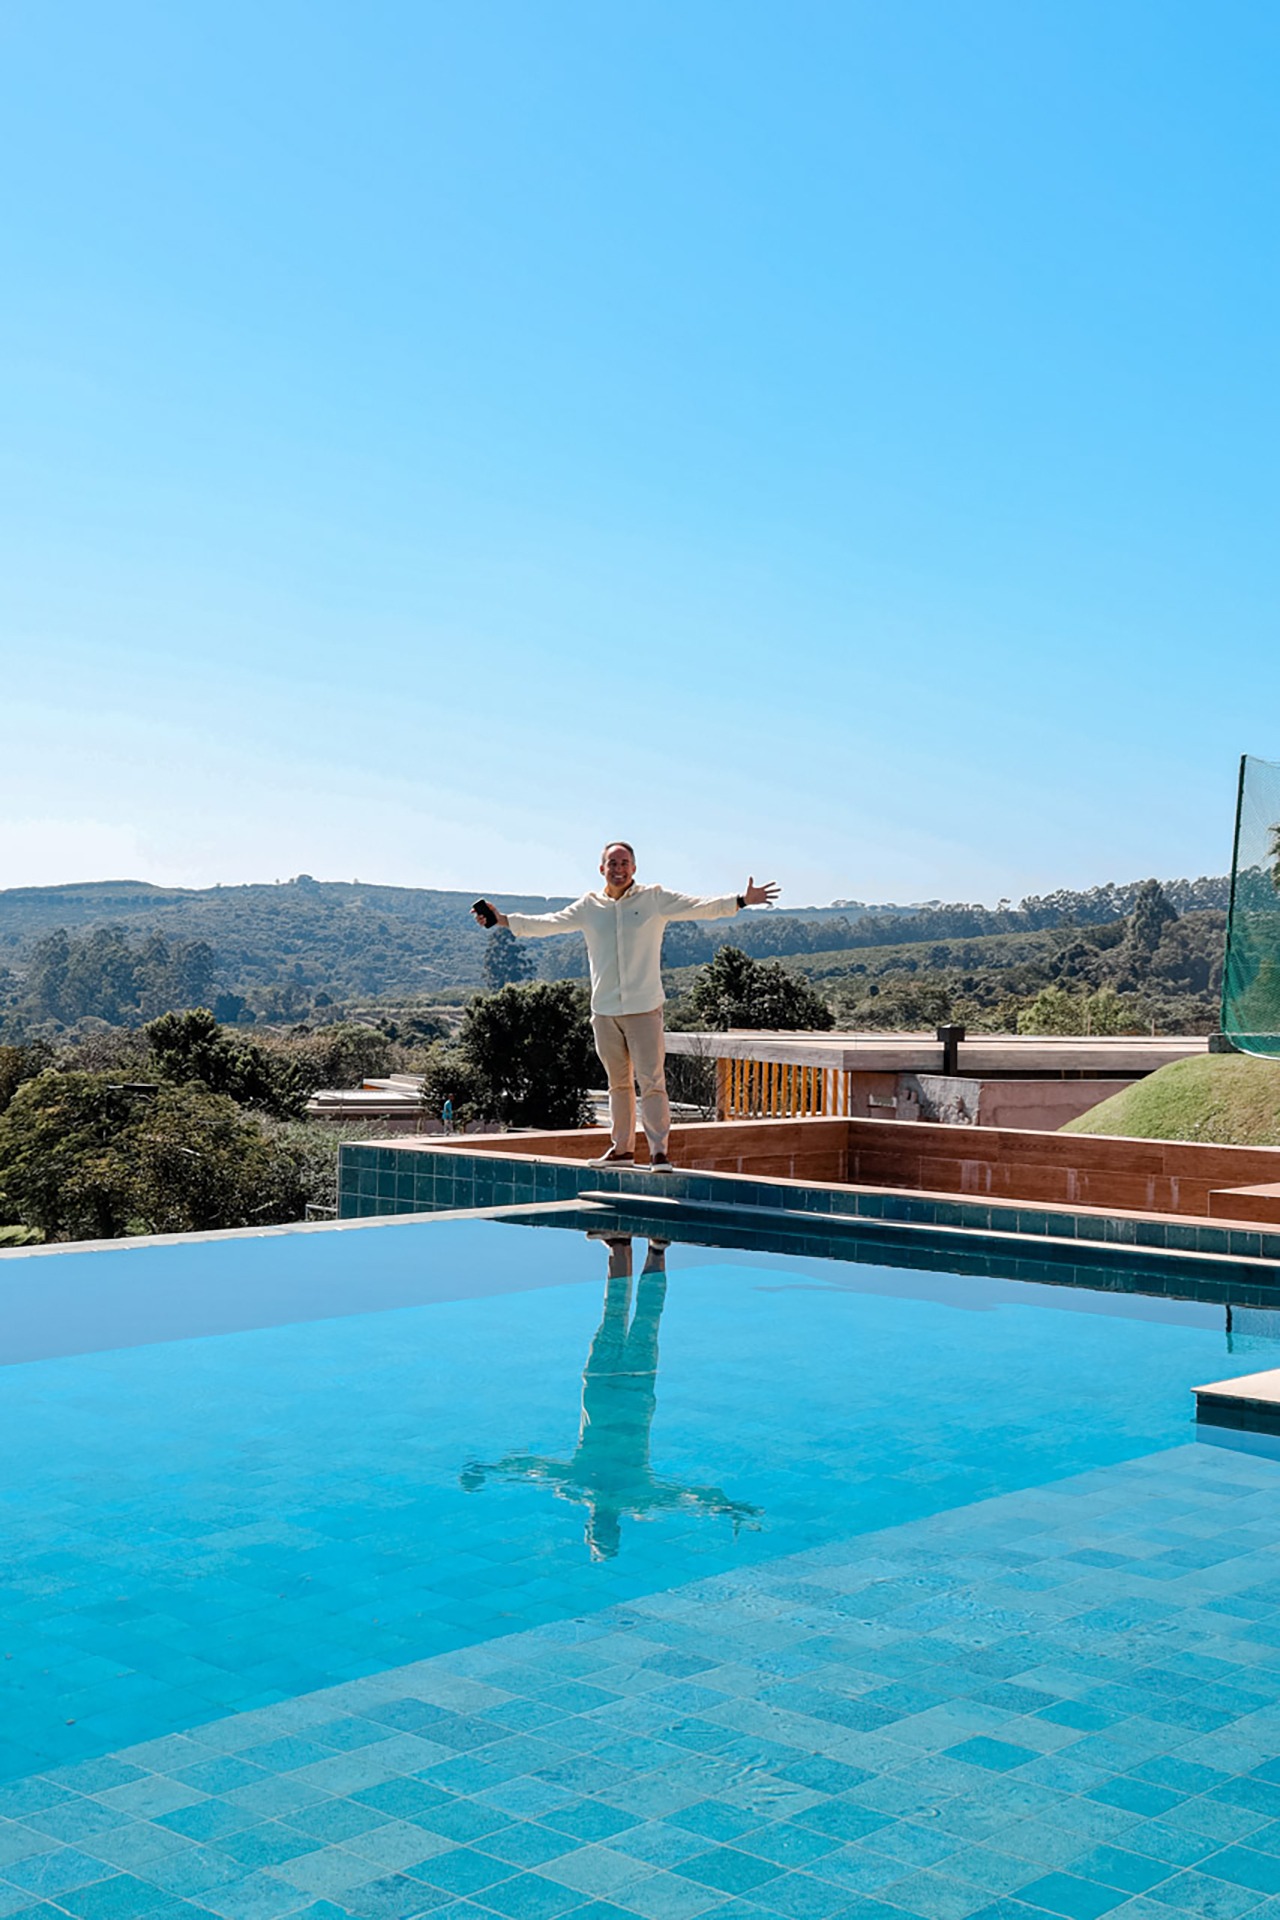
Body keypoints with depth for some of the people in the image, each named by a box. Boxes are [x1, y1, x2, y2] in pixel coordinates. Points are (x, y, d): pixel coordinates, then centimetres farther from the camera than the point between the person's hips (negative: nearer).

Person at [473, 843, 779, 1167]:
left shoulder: (655, 899, 3)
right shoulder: (588, 906, 10)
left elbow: (701, 907, -2)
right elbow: (548, 923, 12)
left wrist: (742, 901, -14)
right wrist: (503, 920, 6)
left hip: (644, 1007, -3)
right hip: (604, 1009, 3)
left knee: (651, 1081, -9)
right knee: (618, 1083, 12)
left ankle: (659, 1152, -9)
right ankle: (621, 1149, 22)